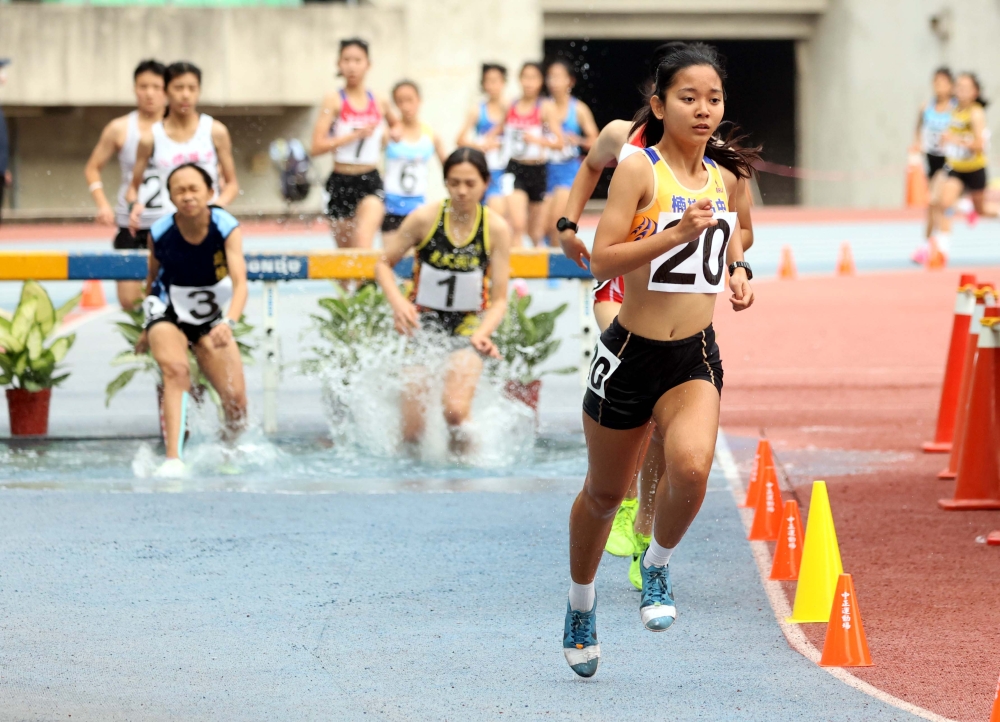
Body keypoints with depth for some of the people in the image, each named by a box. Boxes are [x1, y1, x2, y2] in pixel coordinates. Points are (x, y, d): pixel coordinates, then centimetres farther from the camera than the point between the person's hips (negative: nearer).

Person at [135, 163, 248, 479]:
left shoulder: (226, 228, -22)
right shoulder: (160, 233, -18)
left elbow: (240, 282, -34)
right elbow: (153, 278, 1)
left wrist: (229, 322, -52)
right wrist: (147, 331, 11)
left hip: (211, 318, 1)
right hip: (169, 314, -1)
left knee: (236, 399, -3)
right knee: (175, 369, -32)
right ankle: (173, 460, -42)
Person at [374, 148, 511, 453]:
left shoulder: (496, 229, -7)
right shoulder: (424, 218, -9)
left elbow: (499, 299, -4)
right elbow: (384, 264, 2)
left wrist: (482, 334, -22)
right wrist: (398, 303, -15)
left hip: (467, 325, 0)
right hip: (423, 321, 0)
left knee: (455, 411, -26)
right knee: (412, 433, -5)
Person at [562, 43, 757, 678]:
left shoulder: (726, 176, 6)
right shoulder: (639, 170, -11)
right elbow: (601, 260, -18)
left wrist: (739, 271, 9)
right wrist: (676, 233, -27)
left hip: (695, 359, 3)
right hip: (632, 352, -2)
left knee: (691, 468, -26)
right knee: (604, 492, 13)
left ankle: (659, 565, 3)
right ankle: (583, 597, 40)